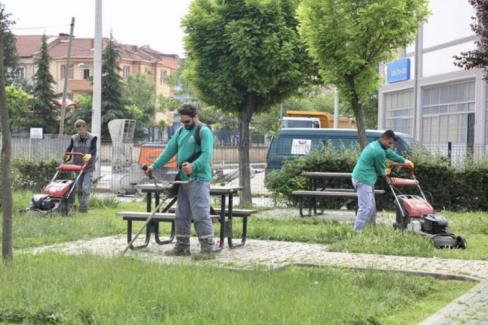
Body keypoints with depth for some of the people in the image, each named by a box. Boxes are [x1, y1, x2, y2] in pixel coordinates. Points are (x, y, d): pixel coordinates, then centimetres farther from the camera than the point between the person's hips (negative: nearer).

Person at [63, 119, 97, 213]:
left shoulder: (92, 138, -4)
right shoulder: (74, 138, 5)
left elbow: (94, 149, -16)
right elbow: (69, 148, -1)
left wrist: (89, 155, -36)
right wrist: (66, 156, -22)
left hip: (88, 167, -4)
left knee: (86, 187, -13)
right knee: (78, 188, 6)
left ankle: (84, 206, -9)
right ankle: (81, 205, 16)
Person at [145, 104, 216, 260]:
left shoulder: (204, 131, -8)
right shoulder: (181, 131, 17)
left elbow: (207, 155, -19)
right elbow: (170, 150, 19)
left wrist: (193, 166, -33)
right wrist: (154, 166, 13)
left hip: (199, 179, -8)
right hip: (183, 179, 9)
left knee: (201, 215, -12)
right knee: (181, 215, 12)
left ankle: (208, 249, -11)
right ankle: (182, 247, 20)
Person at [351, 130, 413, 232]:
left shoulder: (375, 144, 13)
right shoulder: (379, 152, -20)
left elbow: (390, 153, 29)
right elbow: (381, 170, -6)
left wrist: (404, 161, 40)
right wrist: (385, 173, 18)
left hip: (361, 179, 11)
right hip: (363, 180, -11)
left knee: (372, 206, 16)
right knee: (366, 207, -15)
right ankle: (357, 231, -18)